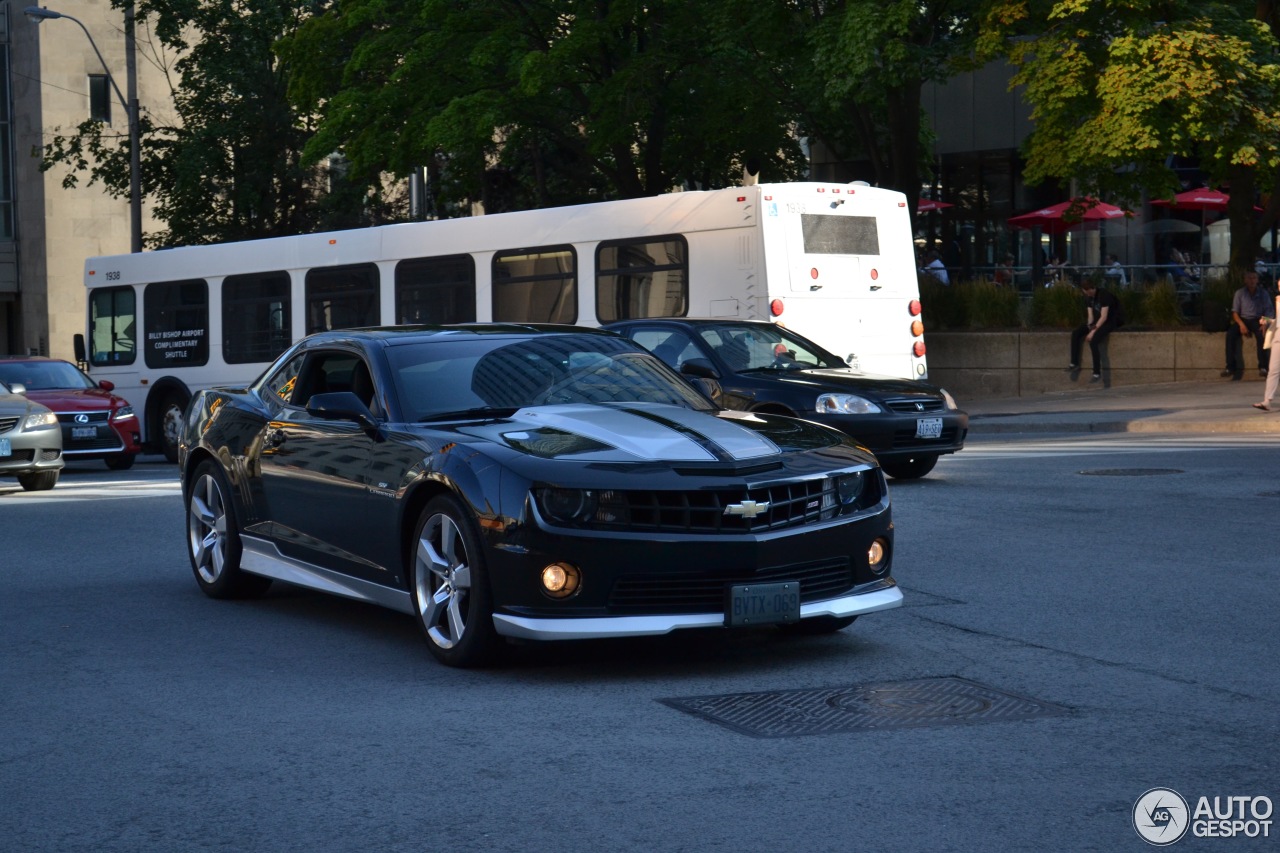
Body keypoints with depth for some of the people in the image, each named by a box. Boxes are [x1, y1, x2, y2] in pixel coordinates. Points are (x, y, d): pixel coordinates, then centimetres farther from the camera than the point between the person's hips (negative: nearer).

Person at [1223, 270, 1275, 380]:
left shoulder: (1263, 293, 4)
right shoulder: (1239, 293, 4)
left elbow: (1269, 312, 0)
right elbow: (1235, 312, 0)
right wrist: (1241, 324, -19)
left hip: (1257, 320, -1)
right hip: (1243, 319, 1)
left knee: (1262, 333, -35)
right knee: (1231, 333, -30)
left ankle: (1263, 366, -31)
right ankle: (1231, 367, -28)